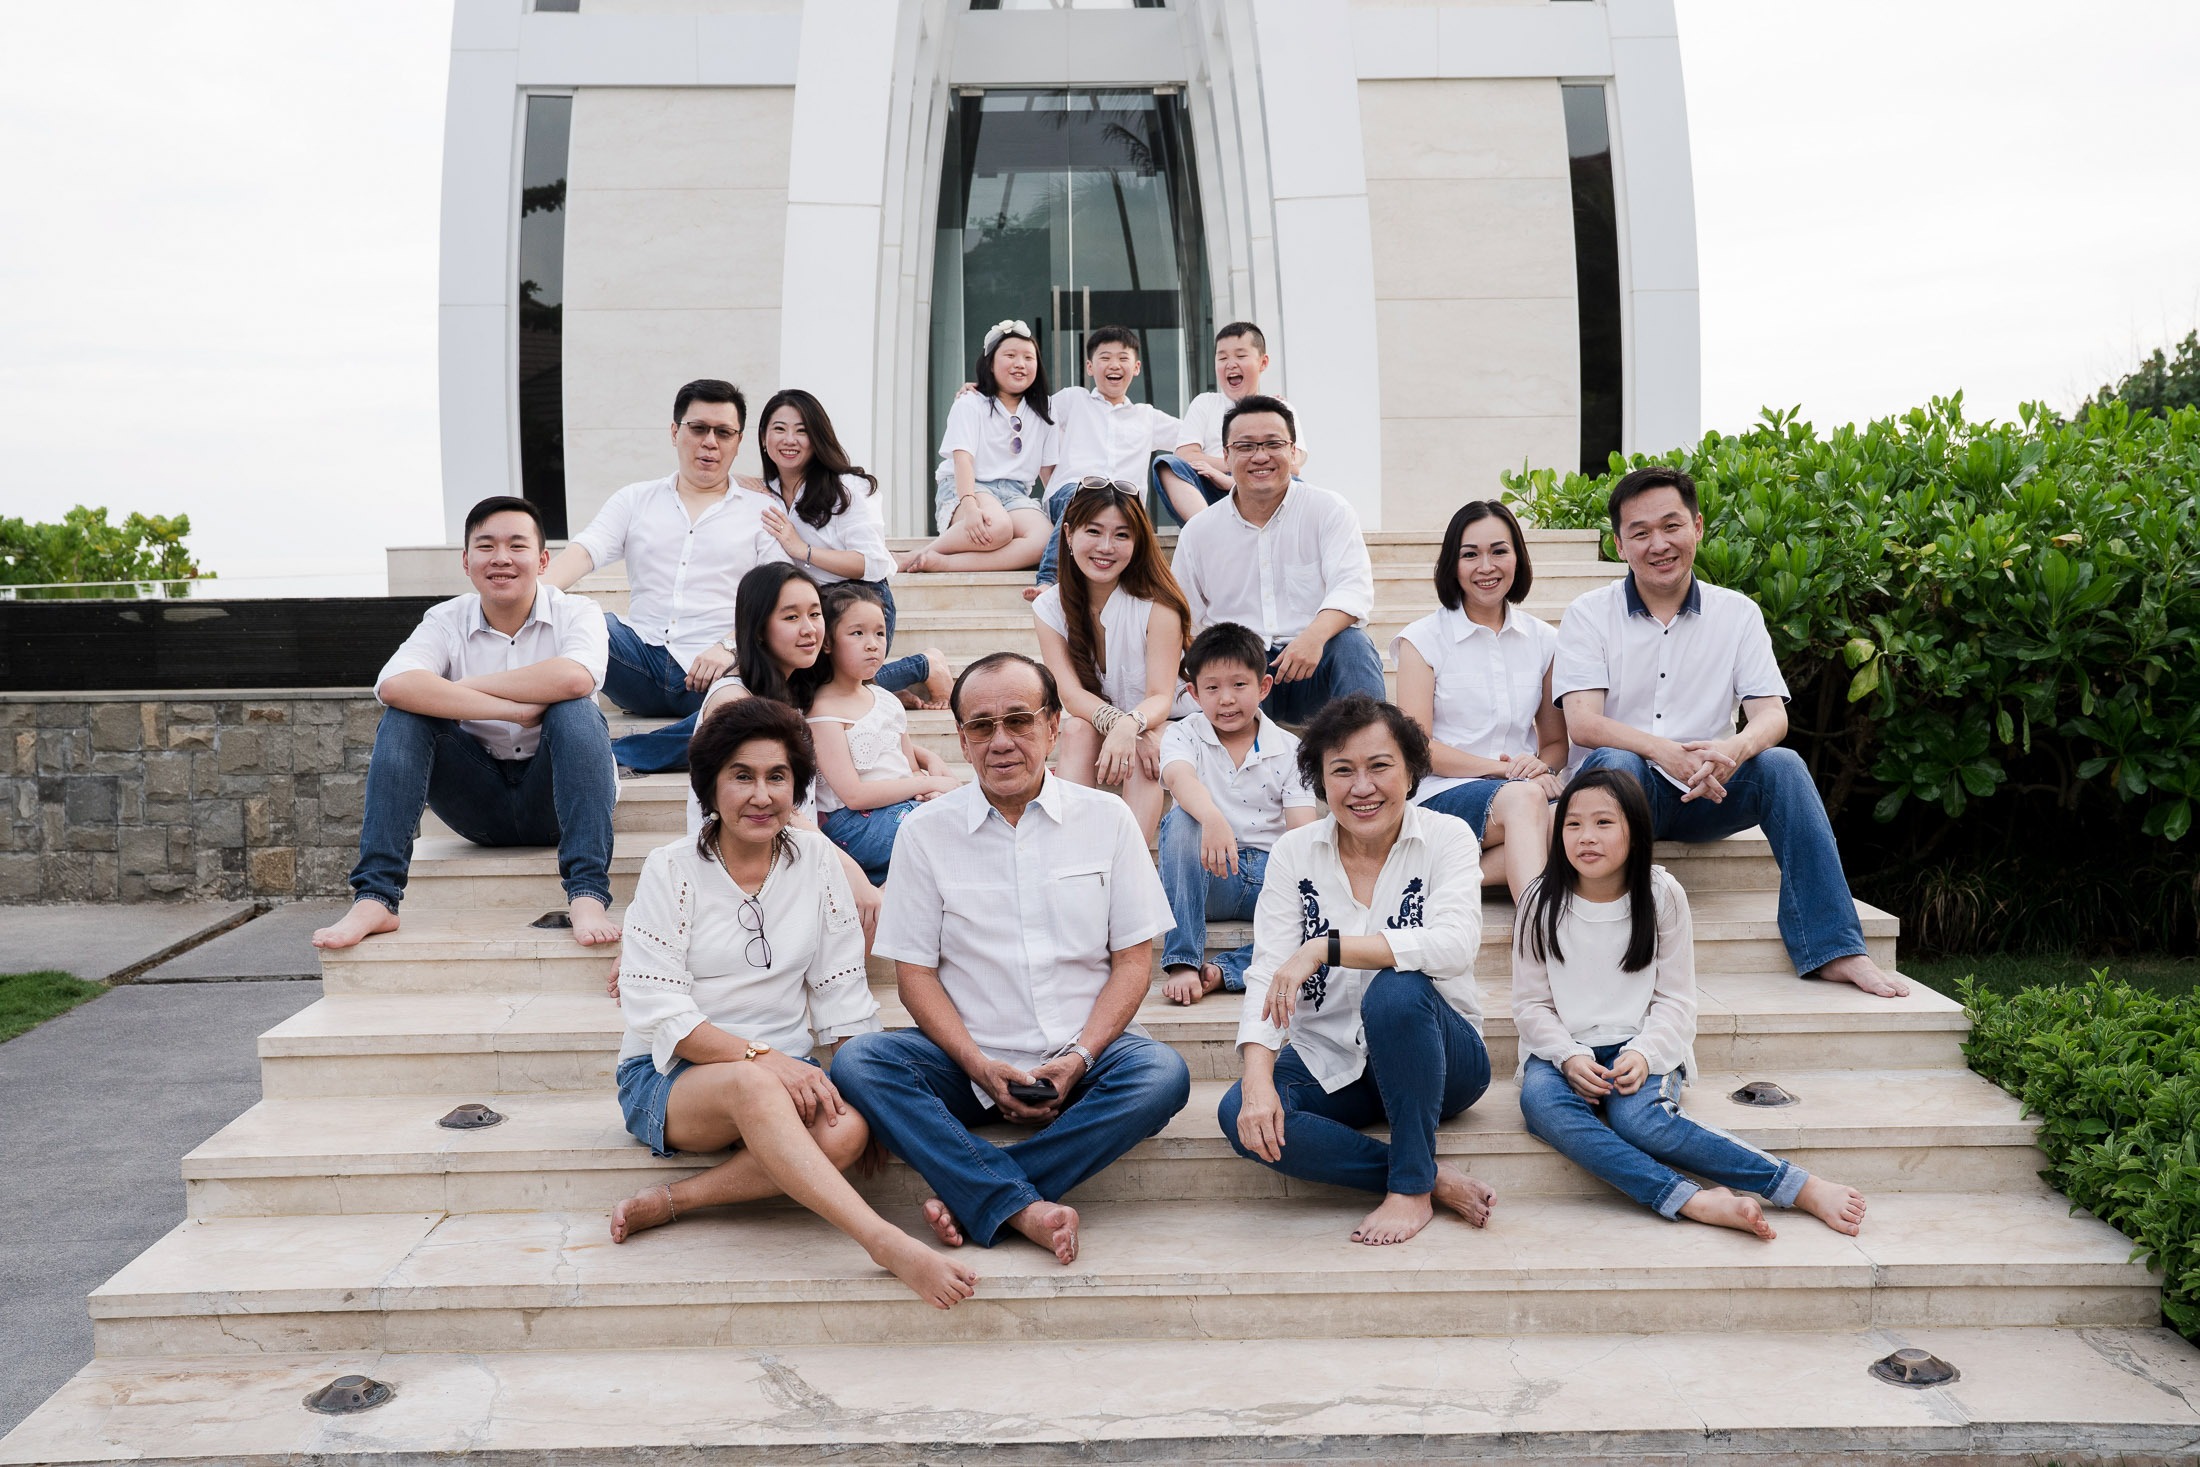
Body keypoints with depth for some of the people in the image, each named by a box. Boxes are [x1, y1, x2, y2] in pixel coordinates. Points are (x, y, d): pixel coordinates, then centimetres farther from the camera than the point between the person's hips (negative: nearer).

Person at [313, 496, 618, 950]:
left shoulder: (575, 613, -6)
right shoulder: (446, 622, -1)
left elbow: (575, 678, -32)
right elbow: (393, 685, -24)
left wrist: (465, 686, -21)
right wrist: (514, 709, -29)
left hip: (554, 794, -2)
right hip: (481, 803, 2)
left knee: (574, 709, -29)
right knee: (405, 714, -18)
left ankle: (587, 895, -38)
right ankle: (374, 898, -24)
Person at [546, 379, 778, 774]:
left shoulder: (760, 514, 12)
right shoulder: (635, 500, 18)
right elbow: (582, 552, 3)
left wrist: (731, 647, -16)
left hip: (712, 673, -2)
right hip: (642, 658, 2)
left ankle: (615, 756, -31)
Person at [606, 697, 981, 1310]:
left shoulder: (816, 860, 6)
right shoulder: (672, 869, -3)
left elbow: (843, 998, 6)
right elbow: (658, 1012, -11)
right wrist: (764, 1058, -23)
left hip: (786, 1074, 3)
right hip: (670, 1077, -3)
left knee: (848, 1130, -31)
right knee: (752, 1086, -38)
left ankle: (671, 1201, -24)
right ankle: (887, 1243, -43)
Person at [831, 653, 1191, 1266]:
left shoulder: (1107, 819, 4)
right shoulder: (926, 832, 3)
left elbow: (1134, 960, 4)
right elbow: (915, 972, 2)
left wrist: (1079, 1057, -11)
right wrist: (980, 1065, -13)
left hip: (1079, 1057, 0)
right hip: (973, 1061, 0)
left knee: (1162, 1073, -30)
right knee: (856, 1063, -26)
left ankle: (970, 1196, -25)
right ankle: (1027, 1208, -33)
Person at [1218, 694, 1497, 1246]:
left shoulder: (1446, 838, -8)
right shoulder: (1294, 853, -2)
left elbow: (1454, 943, -27)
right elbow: (1267, 973, -11)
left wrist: (1324, 947, -35)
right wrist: (1258, 1080, -28)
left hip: (1433, 1059, -2)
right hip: (1330, 1063, 3)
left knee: (1395, 991, -35)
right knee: (1240, 1113, -26)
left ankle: (1412, 1187, -17)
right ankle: (1437, 1179, -16)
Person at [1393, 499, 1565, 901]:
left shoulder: (1544, 640, 15)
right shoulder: (1423, 639, 4)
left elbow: (1556, 741, 18)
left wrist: (1542, 767, -7)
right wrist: (1502, 768, -15)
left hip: (1527, 793, 4)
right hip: (1443, 794, -3)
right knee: (1524, 798, -37)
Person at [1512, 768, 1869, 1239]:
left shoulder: (1662, 896, -1)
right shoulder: (1542, 903, -1)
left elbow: (1675, 1000, 1)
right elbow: (1530, 1003, 1)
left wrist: (1643, 1054, -18)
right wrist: (1569, 1057, -18)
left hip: (1642, 1046, -1)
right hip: (1563, 1050, 1)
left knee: (1638, 1118, -34)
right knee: (1539, 1101, -34)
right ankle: (1694, 1201, -39)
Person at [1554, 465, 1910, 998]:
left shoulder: (1736, 613, 7)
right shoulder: (1590, 614, 0)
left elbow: (1771, 714, -3)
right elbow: (1582, 723, -13)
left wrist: (1735, 749, -29)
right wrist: (1665, 752, -31)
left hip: (1707, 795, 2)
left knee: (1783, 764, -25)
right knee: (1613, 763, -34)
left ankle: (1834, 949, -23)